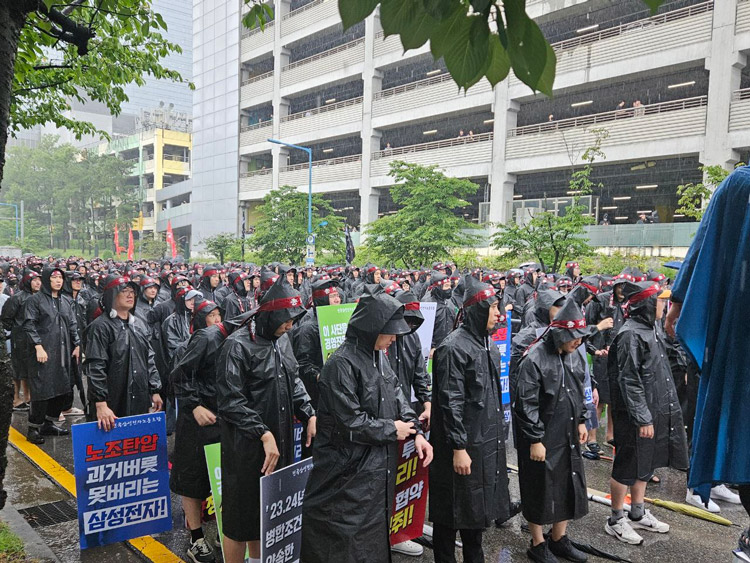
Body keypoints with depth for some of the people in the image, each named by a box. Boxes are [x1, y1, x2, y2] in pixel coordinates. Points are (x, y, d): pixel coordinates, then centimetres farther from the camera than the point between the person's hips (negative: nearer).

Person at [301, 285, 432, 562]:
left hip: (378, 469, 8)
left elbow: (397, 394, 10)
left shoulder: (378, 356, 4)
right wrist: (392, 430, -12)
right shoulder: (341, 364, -23)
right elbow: (350, 423, -23)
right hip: (349, 475, -8)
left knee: (374, 534, 21)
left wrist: (416, 432, -4)